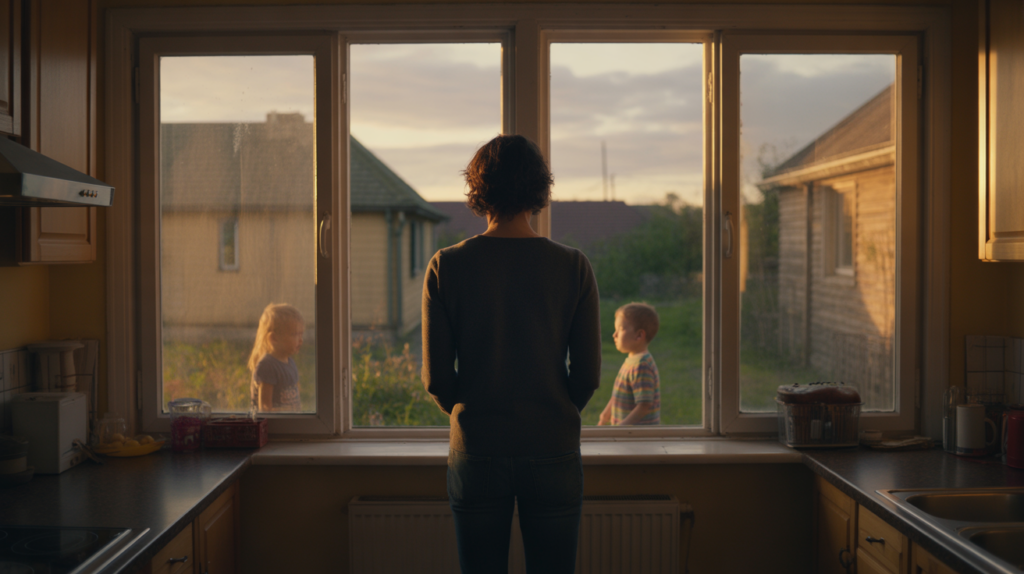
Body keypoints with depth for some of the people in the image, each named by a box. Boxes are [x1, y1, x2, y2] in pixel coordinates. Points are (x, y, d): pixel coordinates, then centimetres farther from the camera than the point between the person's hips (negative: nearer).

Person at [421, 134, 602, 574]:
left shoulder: (446, 266, -5)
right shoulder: (573, 267, -5)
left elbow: (436, 378, -4)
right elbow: (588, 375, -3)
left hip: (475, 452, 0)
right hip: (553, 451, 0)